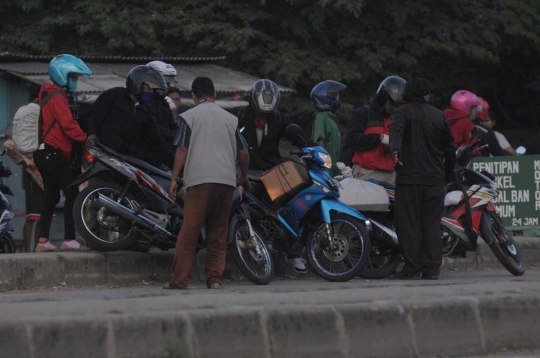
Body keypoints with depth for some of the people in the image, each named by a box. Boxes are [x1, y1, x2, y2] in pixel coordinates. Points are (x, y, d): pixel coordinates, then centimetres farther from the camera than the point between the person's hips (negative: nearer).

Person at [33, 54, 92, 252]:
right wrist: (86, 139, -12)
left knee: (51, 197, 11)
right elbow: (68, 125, -18)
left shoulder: (47, 95, 22)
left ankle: (43, 241, 9)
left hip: (45, 152, 11)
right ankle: (69, 240, -19)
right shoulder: (57, 97, -10)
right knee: (73, 193, -13)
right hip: (54, 152, -11)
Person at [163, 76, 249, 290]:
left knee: (189, 230, -4)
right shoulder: (230, 119, 16)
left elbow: (182, 150, -1)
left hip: (200, 180, -4)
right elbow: (243, 152, 13)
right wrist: (243, 176, 29)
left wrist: (174, 179, 3)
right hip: (227, 180, 4)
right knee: (218, 232, 9)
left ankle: (180, 279, -7)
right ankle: (215, 277, 4)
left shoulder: (189, 116, 5)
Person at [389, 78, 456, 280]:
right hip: (435, 179, 4)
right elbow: (449, 148, 16)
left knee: (409, 225, -2)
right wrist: (449, 174, 26)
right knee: (432, 225, 6)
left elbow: (396, 130, -24)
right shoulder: (438, 116, 12)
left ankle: (412, 269, -6)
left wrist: (395, 149, -40)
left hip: (409, 179, -4)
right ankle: (432, 269, 2)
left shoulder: (402, 113, -1)